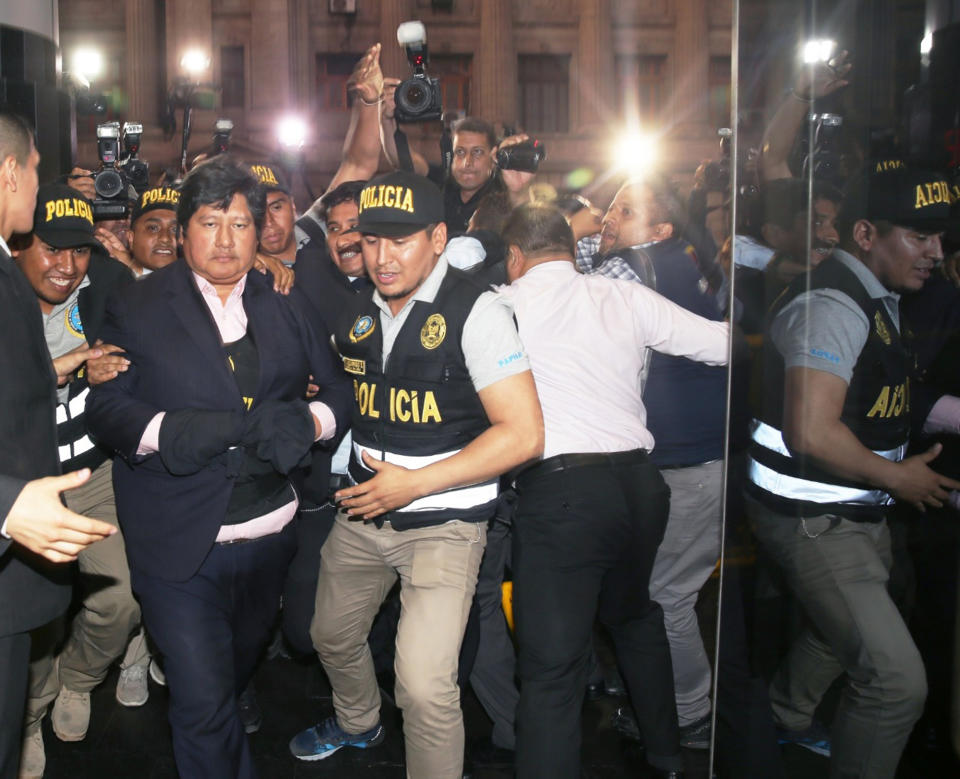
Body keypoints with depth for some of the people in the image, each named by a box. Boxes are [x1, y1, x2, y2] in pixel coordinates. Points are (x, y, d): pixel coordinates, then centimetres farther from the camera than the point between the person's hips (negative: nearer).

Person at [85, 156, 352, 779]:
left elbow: (339, 388, 7)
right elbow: (106, 407, -6)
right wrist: (171, 430, -24)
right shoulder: (139, 309, 0)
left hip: (269, 537, 4)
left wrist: (310, 419, -14)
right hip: (180, 546, -4)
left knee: (236, 678, 24)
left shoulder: (285, 306, 8)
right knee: (203, 706, -5)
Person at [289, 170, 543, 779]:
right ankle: (358, 724, 53)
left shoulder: (475, 311, -16)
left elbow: (523, 434, -20)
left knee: (425, 684, -14)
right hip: (363, 510, 7)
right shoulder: (357, 315, 5)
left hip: (443, 522, -6)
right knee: (333, 636, 22)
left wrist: (415, 484, -20)